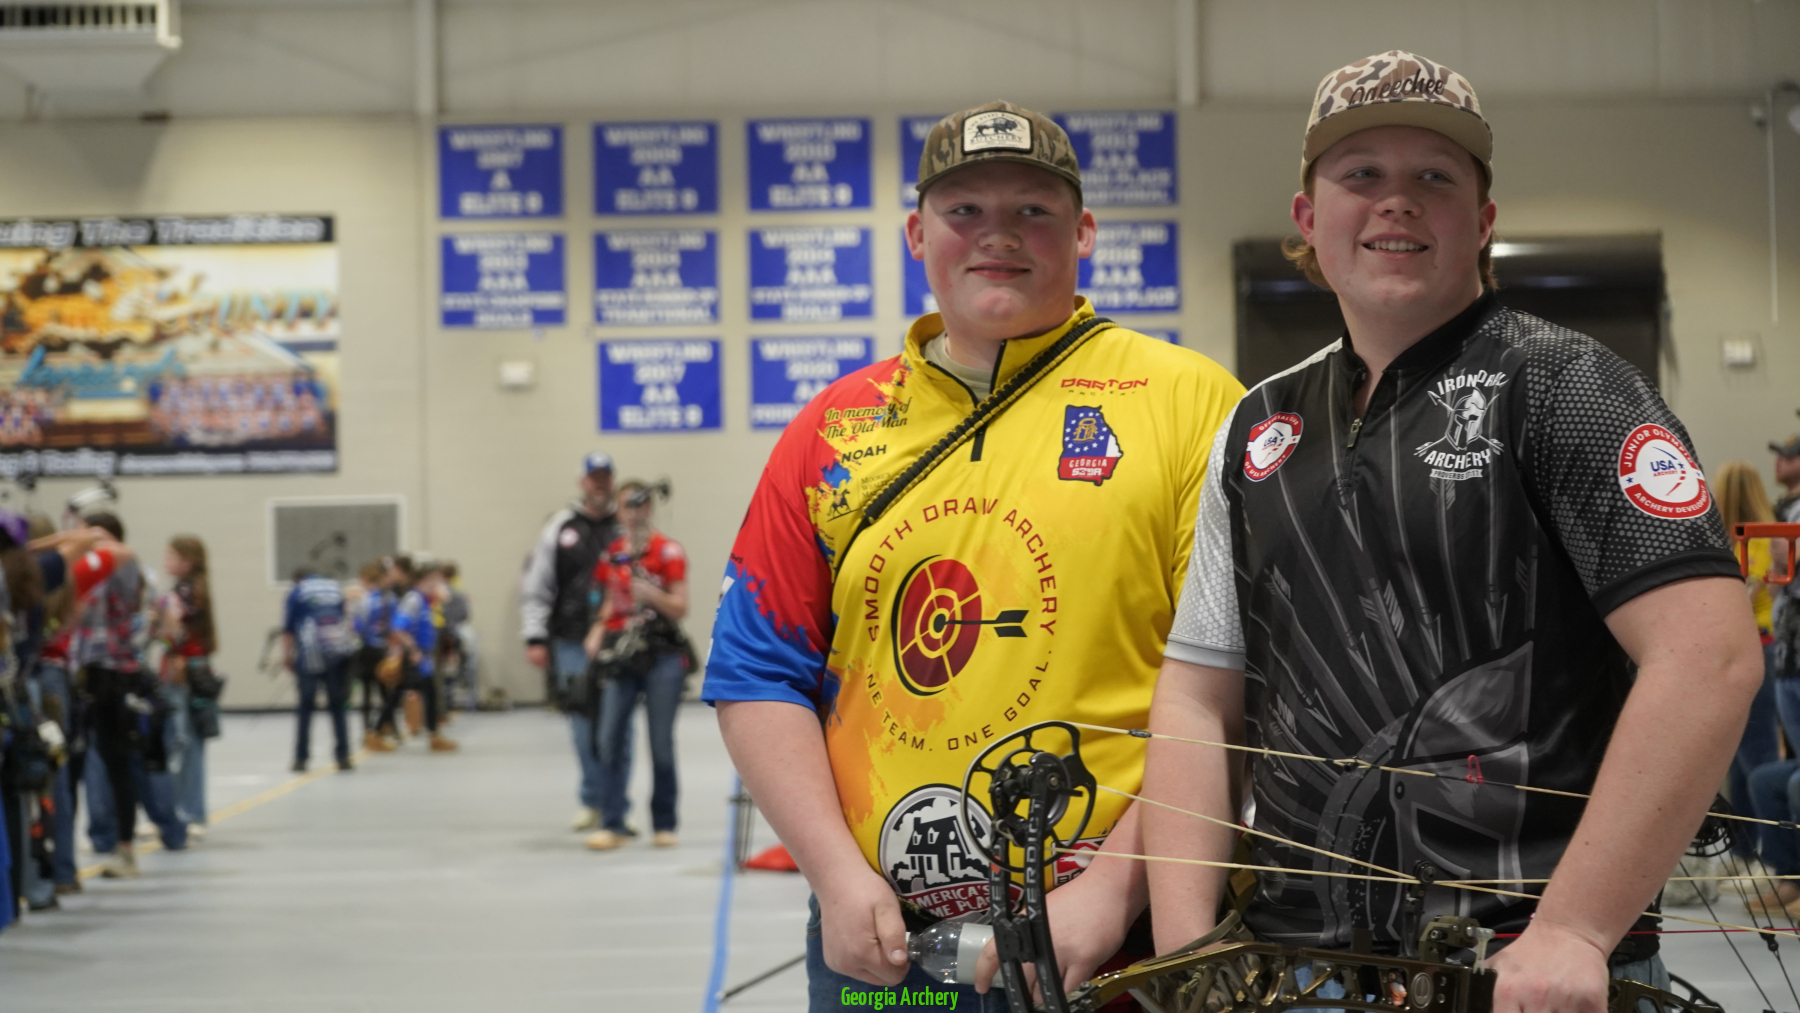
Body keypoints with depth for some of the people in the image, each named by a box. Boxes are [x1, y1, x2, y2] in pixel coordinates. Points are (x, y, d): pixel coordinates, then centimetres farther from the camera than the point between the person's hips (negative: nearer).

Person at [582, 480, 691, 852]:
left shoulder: (668, 551, -2)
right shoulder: (611, 553, 12)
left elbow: (679, 608, -5)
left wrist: (651, 592, -22)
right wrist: (597, 632, 6)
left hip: (661, 655, -4)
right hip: (621, 654, 4)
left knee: (662, 742, 0)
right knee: (611, 739, -5)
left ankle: (664, 824, 11)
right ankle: (611, 824, -3)